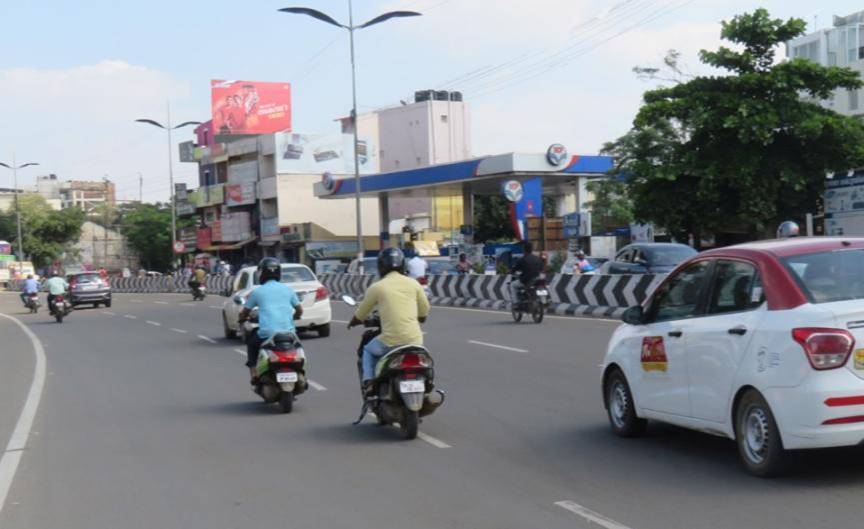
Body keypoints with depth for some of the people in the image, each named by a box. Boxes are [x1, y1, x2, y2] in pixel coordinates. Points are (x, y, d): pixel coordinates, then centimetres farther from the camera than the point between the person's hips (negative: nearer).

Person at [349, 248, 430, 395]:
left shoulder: (377, 287, 0)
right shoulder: (413, 284, 6)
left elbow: (359, 317, 11)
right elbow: (423, 315, 15)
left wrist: (352, 323, 33)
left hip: (390, 342, -2)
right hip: (415, 341, 2)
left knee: (368, 350, 28)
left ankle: (368, 382, 9)